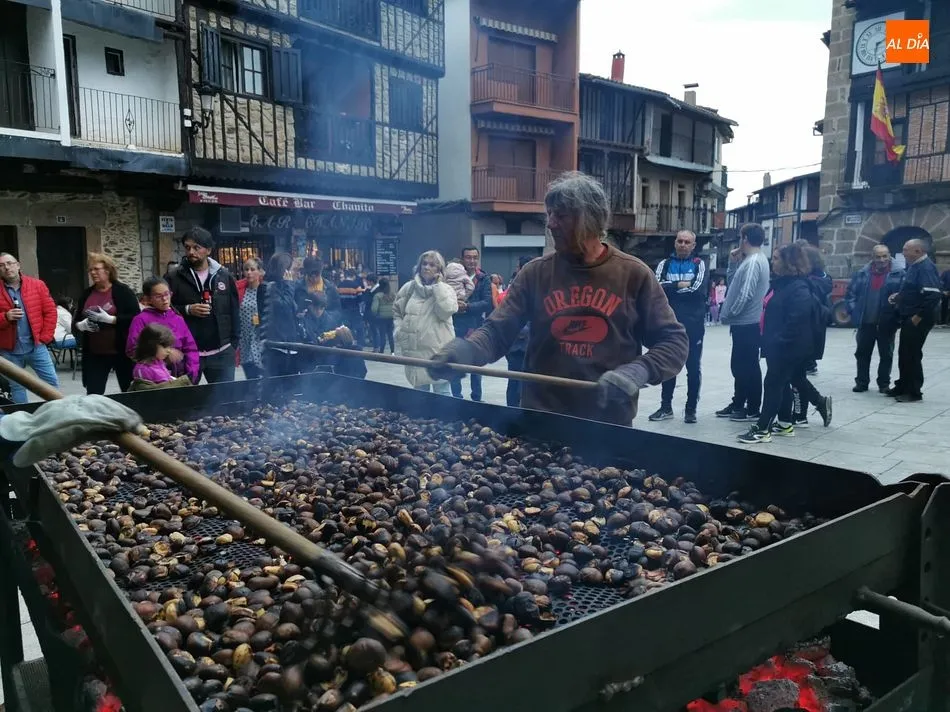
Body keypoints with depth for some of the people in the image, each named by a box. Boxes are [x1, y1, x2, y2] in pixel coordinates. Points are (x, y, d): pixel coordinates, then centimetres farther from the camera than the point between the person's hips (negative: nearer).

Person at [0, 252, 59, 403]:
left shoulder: (37, 285, 0)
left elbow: (50, 311, 1)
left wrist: (45, 337, -5)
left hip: (36, 346, 0)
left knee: (52, 382, 3)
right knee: (17, 387, 11)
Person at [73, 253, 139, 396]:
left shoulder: (123, 291, -4)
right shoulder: (87, 294, 10)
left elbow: (136, 318, -13)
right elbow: (75, 321, 17)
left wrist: (110, 319, -22)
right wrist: (81, 325, -6)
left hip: (121, 351, -4)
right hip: (94, 353, 4)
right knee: (93, 394, 2)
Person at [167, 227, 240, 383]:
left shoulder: (224, 276, 5)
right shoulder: (174, 277, 0)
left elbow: (234, 311, 9)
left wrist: (234, 343, 5)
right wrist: (187, 310, -14)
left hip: (222, 353, 1)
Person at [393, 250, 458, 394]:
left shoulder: (446, 289, -1)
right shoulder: (409, 288, 7)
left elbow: (446, 311, -20)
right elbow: (396, 311, 19)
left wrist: (438, 285, -14)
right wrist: (400, 330, 5)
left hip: (438, 349, -3)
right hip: (414, 349, 4)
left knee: (442, 390, 1)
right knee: (419, 389, 15)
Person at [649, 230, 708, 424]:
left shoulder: (700, 265, 3)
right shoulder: (665, 264, 8)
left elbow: (698, 289, -14)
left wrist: (670, 289, -9)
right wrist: (681, 285, -14)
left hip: (693, 325, -2)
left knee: (693, 368, 4)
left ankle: (691, 408, 15)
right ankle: (666, 406, 20)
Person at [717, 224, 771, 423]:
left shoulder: (753, 262, -17)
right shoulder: (749, 260, 14)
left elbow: (745, 294, -23)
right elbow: (732, 283, 20)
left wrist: (728, 314, -13)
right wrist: (733, 263, 8)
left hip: (746, 323, -10)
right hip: (744, 322, 10)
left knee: (748, 366, -2)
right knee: (739, 365, 16)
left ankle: (753, 410, 6)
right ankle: (738, 404, 25)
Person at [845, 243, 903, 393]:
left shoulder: (898, 274, -4)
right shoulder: (862, 273, 3)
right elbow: (850, 293, 8)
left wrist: (898, 312, -15)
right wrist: (853, 311, 0)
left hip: (887, 323, -2)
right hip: (866, 322, 2)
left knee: (886, 355, 8)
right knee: (862, 353, 9)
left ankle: (884, 383, 19)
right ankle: (861, 382, 20)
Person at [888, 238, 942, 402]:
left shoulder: (926, 267, -18)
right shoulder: (914, 266, 13)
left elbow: (933, 296, -26)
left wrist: (918, 317, -23)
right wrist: (899, 296, 9)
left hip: (917, 320, -10)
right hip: (908, 318, 10)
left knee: (912, 355, -4)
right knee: (904, 353, 16)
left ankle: (914, 392, 5)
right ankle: (903, 387, 26)